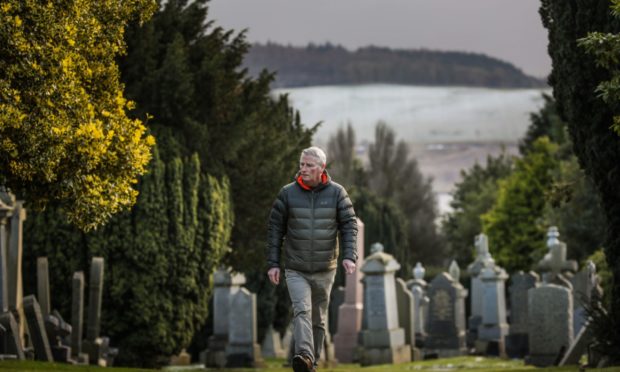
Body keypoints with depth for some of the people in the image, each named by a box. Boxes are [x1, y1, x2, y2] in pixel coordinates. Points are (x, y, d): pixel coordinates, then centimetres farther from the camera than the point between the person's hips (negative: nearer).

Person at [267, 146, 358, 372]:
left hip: (325, 270, 2)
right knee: (301, 311, -21)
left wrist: (349, 256, -15)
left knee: (318, 318, 11)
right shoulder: (288, 193, -2)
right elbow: (275, 229, 3)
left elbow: (349, 226, 0)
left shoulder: (337, 193, -1)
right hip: (296, 270, -2)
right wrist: (273, 264, -1)